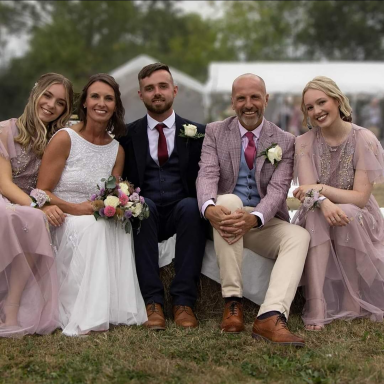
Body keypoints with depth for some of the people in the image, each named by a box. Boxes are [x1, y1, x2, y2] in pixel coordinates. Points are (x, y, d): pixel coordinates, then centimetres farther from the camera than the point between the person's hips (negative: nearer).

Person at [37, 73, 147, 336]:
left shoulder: (117, 150, 9)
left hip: (96, 223, 4)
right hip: (61, 223, -4)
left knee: (120, 226, -30)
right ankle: (85, 318, -34)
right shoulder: (65, 138, -6)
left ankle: (116, 310, -25)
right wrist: (76, 208, -22)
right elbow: (42, 192, -8)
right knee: (92, 226, -36)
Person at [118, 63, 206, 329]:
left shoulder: (197, 133, 11)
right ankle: (153, 302, -33)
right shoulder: (128, 135, 12)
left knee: (191, 206, -33)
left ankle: (183, 301, -31)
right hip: (144, 217, 0)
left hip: (182, 214, 0)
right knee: (142, 205, -33)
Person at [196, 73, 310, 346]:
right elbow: (207, 175, -11)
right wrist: (210, 208, -35)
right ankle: (233, 302, -31)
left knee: (300, 236, -28)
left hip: (264, 222, 1)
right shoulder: (215, 132, 4)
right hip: (226, 216, -1)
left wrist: (254, 218, -32)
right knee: (229, 200, -35)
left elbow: (278, 189, -10)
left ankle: (271, 317, -45)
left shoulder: (285, 141, 2)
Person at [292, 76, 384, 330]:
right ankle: (316, 308, -40)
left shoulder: (363, 139, -11)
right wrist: (323, 202, -37)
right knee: (316, 214, -33)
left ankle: (353, 301, -20)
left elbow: (360, 197, -16)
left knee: (347, 214, -35)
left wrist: (319, 188, -23)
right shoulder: (305, 142, -3)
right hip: (318, 226, 1)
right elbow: (308, 191, -14)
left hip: (359, 223, -1)